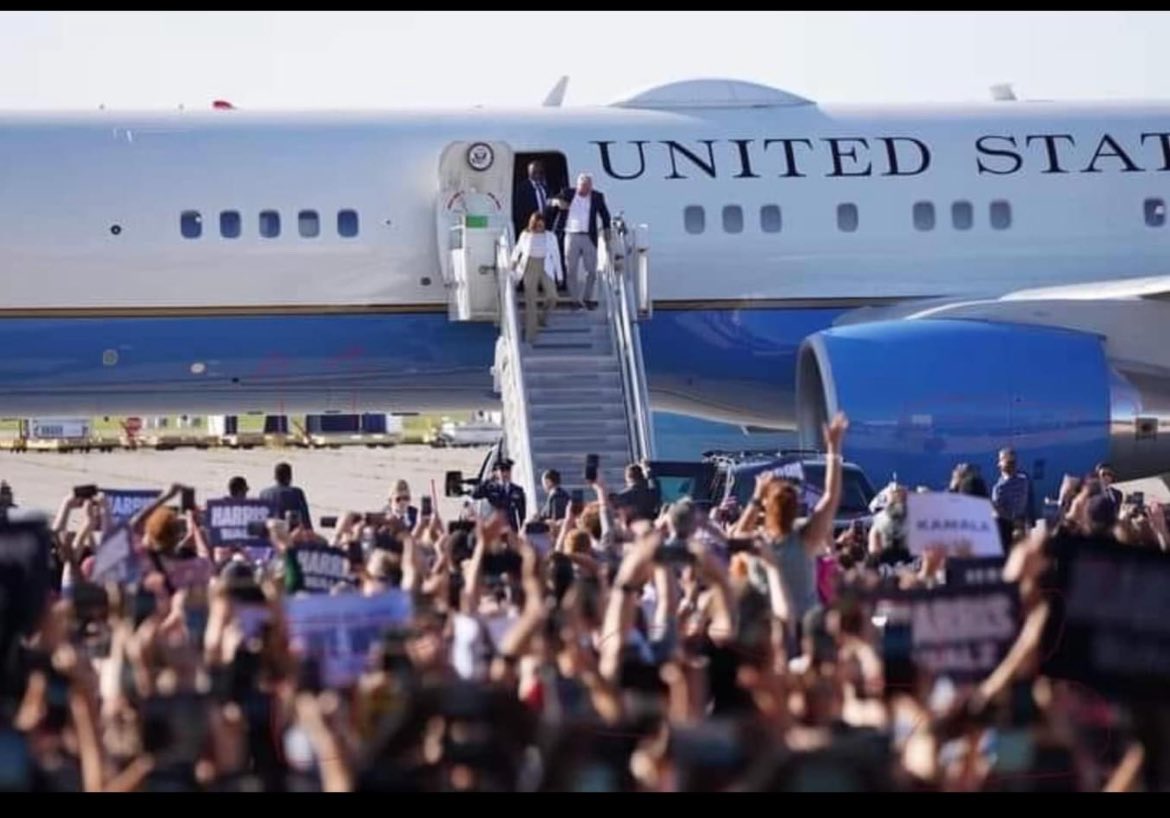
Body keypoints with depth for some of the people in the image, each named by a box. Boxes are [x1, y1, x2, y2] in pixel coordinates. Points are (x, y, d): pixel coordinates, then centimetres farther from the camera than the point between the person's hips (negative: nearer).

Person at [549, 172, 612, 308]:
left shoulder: (597, 197, 6)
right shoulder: (568, 193, 4)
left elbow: (604, 214, 15)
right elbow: (551, 202, 4)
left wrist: (607, 231, 4)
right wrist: (558, 202, -19)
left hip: (589, 237, 1)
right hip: (571, 236, -1)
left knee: (591, 270, 1)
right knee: (571, 270, -1)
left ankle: (587, 298, 13)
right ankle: (576, 300, 5)